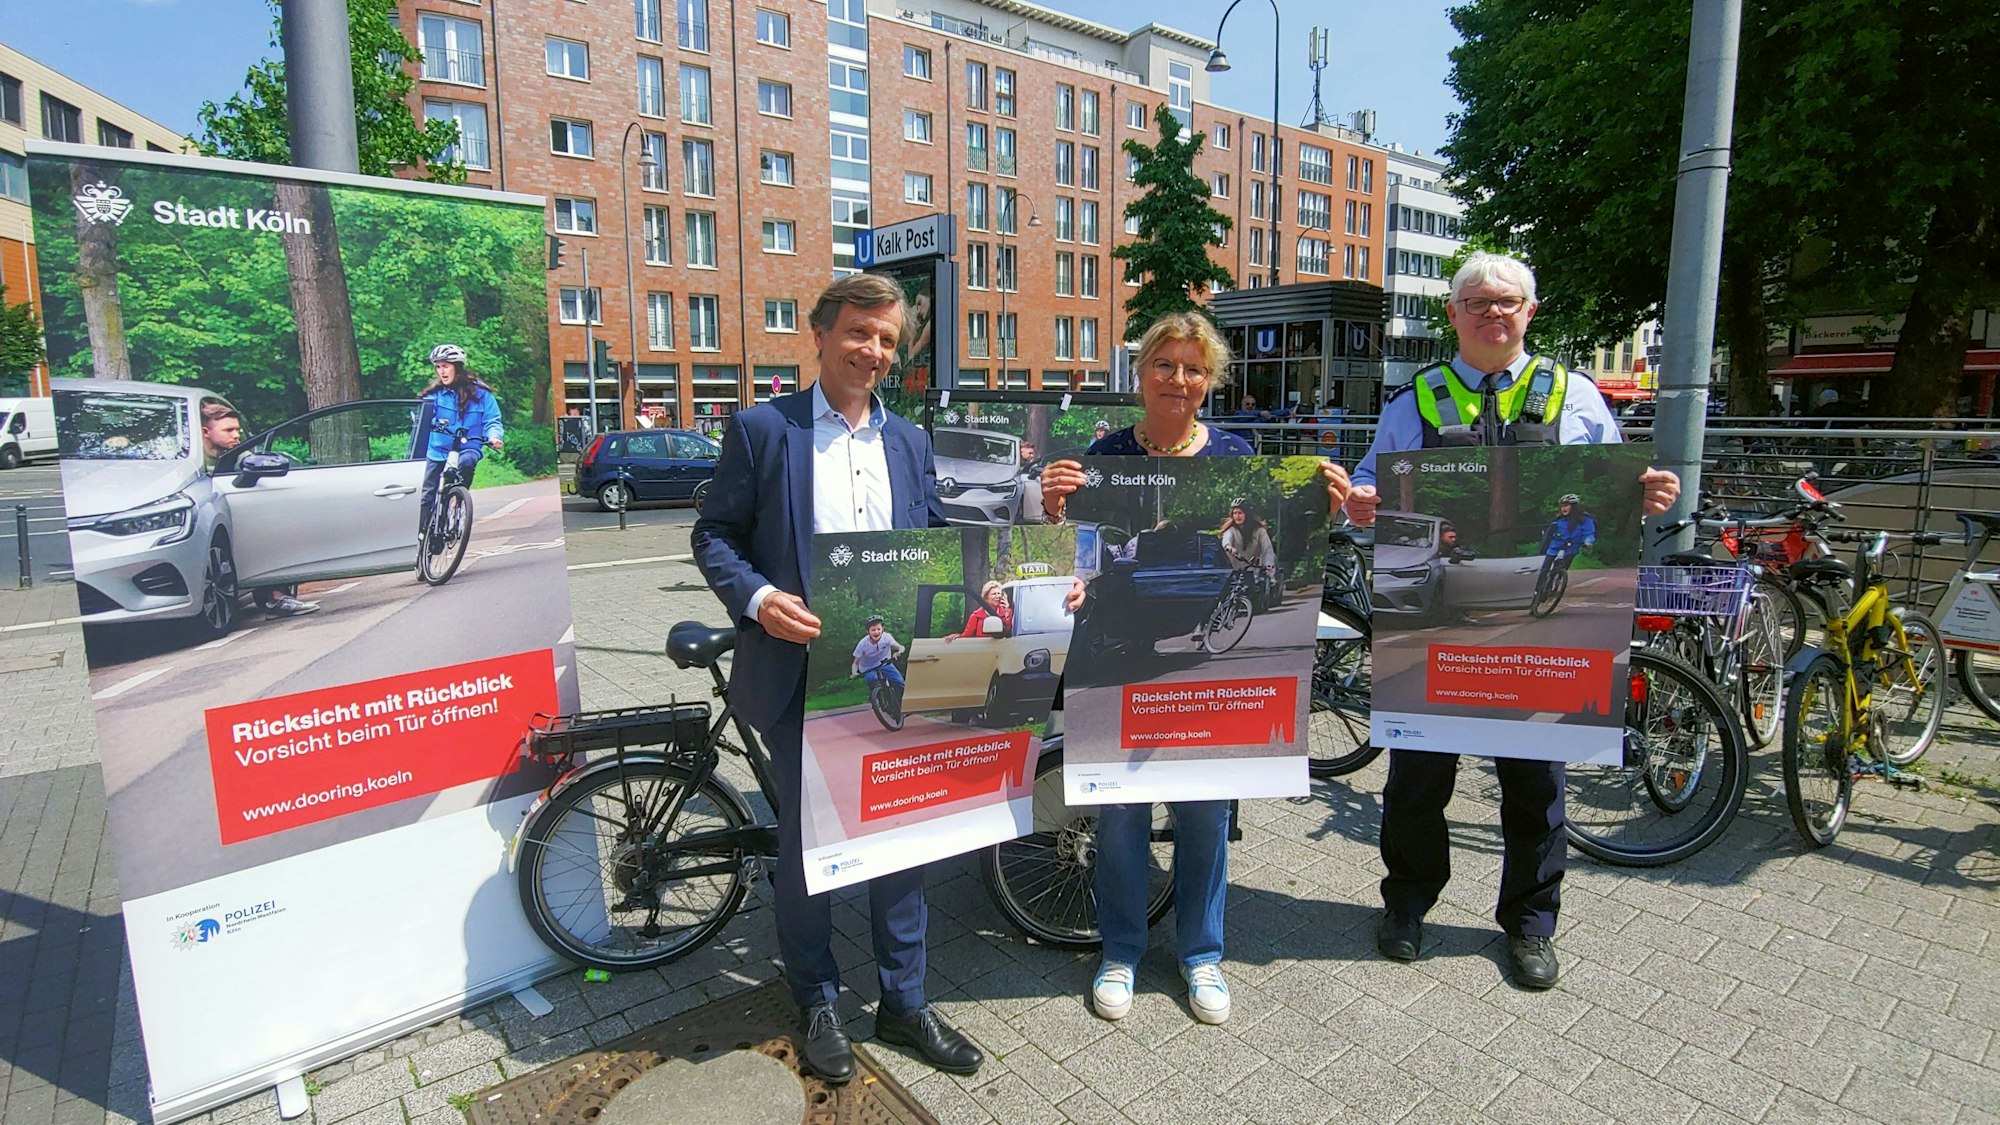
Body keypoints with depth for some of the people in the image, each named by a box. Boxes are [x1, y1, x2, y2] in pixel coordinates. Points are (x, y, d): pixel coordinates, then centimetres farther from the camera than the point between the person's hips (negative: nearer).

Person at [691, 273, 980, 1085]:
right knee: (804, 842, 11)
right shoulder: (762, 430, -3)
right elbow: (715, 533, -3)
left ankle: (903, 1001, 32)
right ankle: (817, 1003, 34)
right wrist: (756, 598, -20)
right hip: (799, 671, -3)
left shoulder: (909, 442, 10)